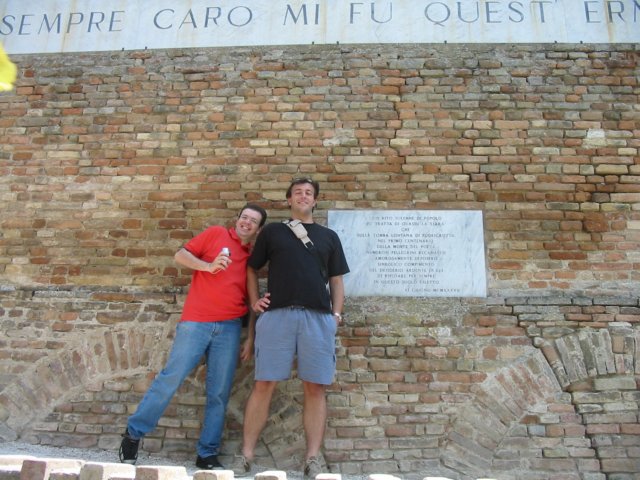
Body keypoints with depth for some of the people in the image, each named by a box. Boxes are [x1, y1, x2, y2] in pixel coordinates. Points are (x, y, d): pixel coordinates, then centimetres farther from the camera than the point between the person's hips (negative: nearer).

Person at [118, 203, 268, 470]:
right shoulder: (216, 233, 8)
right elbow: (180, 255, 5)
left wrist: (250, 338, 9)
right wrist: (208, 266, -12)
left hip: (230, 328, 3)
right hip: (196, 322, -3)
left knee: (219, 393, 3)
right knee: (171, 378, -3)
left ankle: (207, 454, 16)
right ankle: (134, 433, 17)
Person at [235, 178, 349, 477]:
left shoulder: (329, 237, 18)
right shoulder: (272, 231, 15)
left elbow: (336, 279, 17)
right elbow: (252, 268, 20)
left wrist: (336, 313, 4)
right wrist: (254, 301, 6)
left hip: (318, 317, 1)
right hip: (276, 315, -1)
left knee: (315, 387, 1)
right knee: (264, 384, -1)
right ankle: (246, 454, 10)